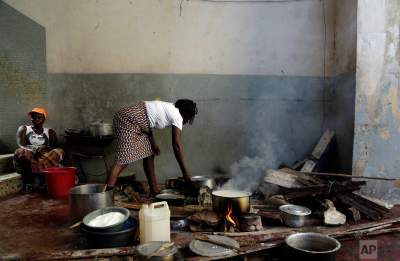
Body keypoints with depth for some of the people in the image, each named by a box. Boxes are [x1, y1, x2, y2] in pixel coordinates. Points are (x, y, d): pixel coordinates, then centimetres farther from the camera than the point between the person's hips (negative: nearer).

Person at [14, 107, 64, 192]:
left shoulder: (50, 132, 15)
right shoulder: (23, 129, 12)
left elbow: (55, 147, 2)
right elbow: (20, 145, -4)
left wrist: (46, 148, -21)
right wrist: (34, 149, -23)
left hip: (45, 158, 1)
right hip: (29, 158, -1)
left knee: (59, 151, -28)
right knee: (20, 152, -33)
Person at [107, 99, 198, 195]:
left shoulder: (169, 109, 17)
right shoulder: (177, 116, -8)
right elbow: (177, 145, -11)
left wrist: (153, 144, 6)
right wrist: (185, 171, -7)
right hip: (129, 120, -10)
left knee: (148, 153, 13)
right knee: (123, 161, -15)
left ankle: (154, 190, 20)